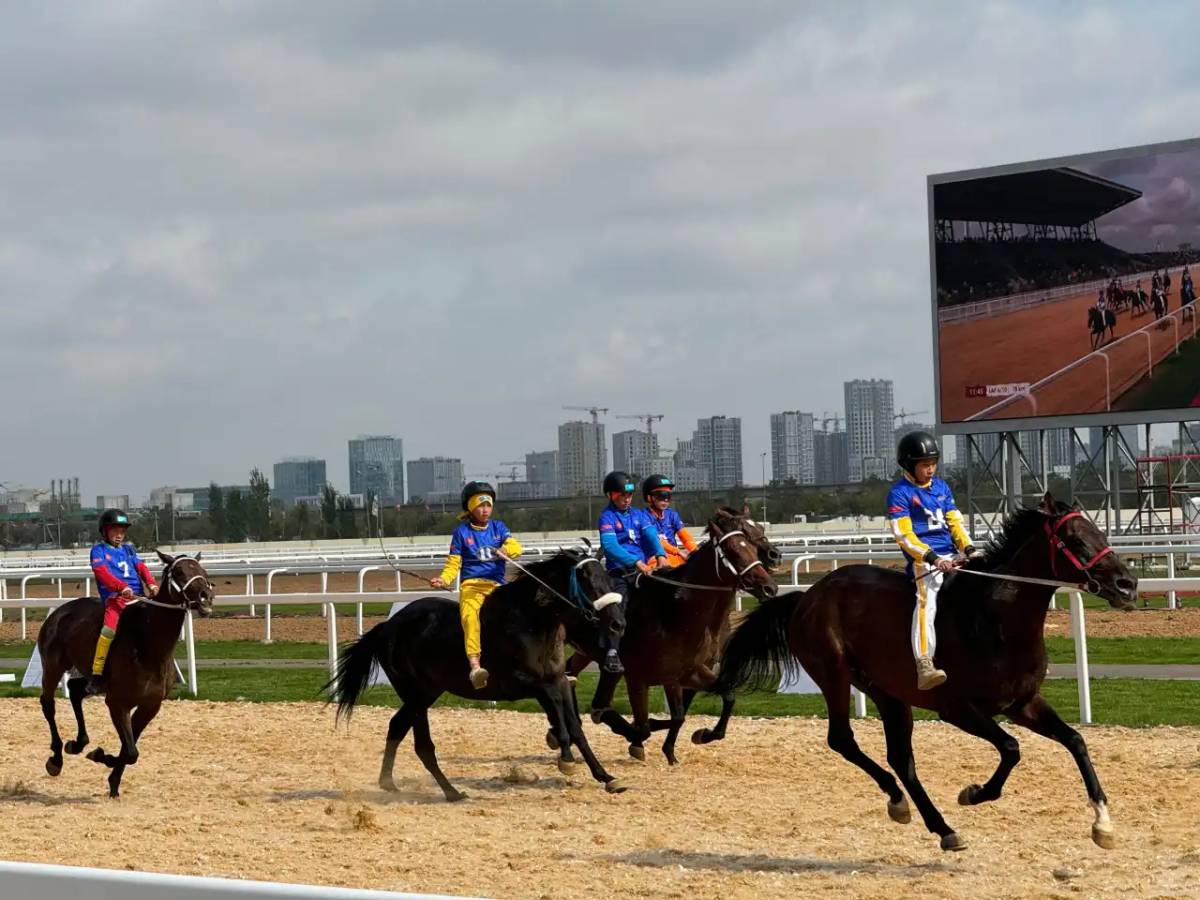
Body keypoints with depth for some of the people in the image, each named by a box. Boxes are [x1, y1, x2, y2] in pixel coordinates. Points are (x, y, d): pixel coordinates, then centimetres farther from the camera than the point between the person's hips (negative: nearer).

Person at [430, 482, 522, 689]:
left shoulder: (498, 527, 17)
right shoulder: (462, 532, 11)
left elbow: (516, 547, 2)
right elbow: (453, 563, 9)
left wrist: (505, 550, -23)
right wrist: (444, 580, -12)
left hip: (497, 584, 4)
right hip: (471, 584, -4)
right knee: (469, 615, -32)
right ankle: (474, 666, -47)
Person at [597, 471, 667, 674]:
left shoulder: (639, 515, 18)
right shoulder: (608, 517, 1)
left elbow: (651, 535, 3)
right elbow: (610, 546, -15)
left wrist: (660, 554, -19)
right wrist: (635, 562, -26)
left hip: (644, 569, 6)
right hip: (619, 571, -6)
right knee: (616, 605, -24)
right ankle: (611, 654, -31)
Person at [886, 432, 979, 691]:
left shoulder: (941, 487, 19)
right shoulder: (900, 493, -2)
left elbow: (955, 522, 18)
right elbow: (903, 534, -10)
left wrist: (968, 549, 0)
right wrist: (931, 558, -21)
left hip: (949, 556, 7)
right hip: (923, 559, -7)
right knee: (926, 600, -29)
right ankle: (924, 667, -41)